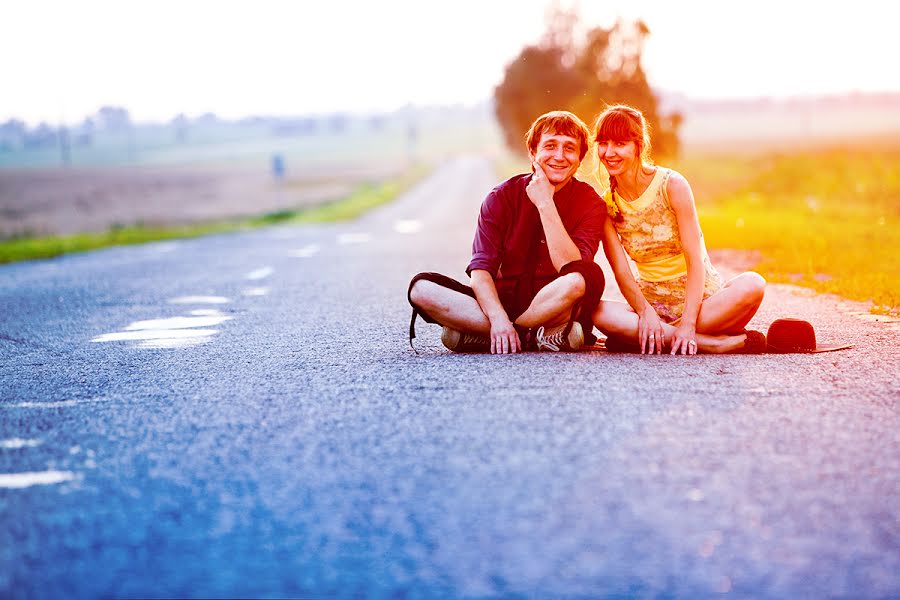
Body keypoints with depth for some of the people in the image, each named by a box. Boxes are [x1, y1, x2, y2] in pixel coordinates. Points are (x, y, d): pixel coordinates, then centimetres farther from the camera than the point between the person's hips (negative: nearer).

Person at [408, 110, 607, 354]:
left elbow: (572, 271, -21)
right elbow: (481, 269, -9)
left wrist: (545, 204, -20)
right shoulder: (502, 197, -1)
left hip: (559, 311, -2)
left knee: (589, 275, -35)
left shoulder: (590, 203, -5)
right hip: (504, 302, 2)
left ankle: (475, 333, -23)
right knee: (421, 288, -20)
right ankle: (538, 336, -26)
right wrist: (498, 318, -27)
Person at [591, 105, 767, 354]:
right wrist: (645, 312, -28)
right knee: (596, 312, -32)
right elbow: (621, 271, -7)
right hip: (652, 303, 2)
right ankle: (717, 342, -32)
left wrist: (688, 324, -26)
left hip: (702, 299, -2)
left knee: (751, 284, -32)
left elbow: (696, 260, -14)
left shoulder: (672, 185, -9)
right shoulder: (605, 204, 0)